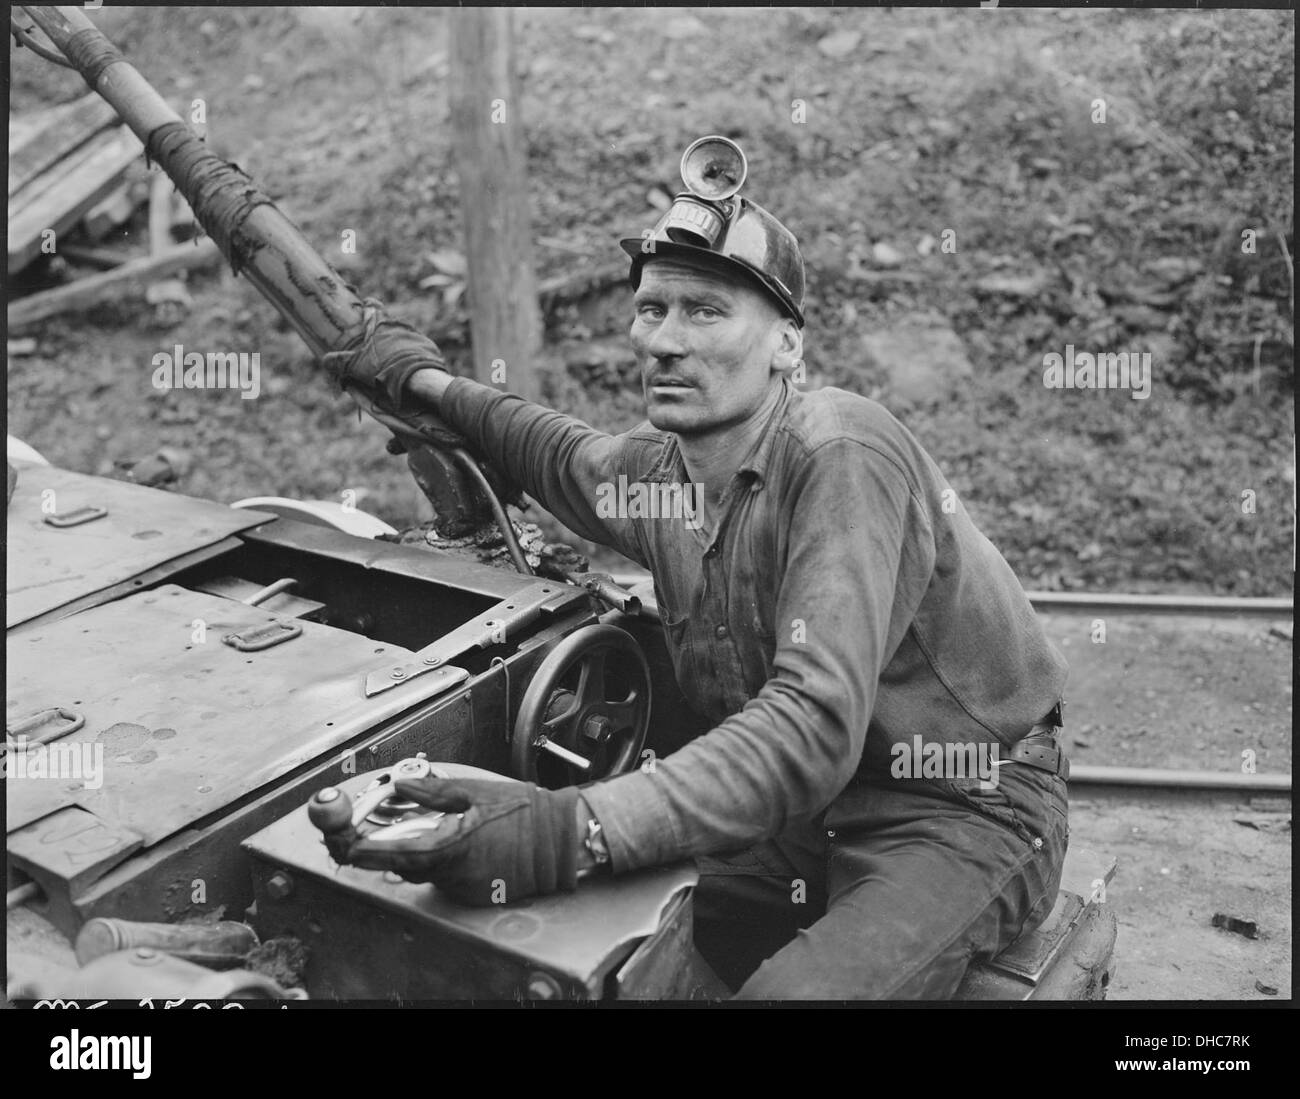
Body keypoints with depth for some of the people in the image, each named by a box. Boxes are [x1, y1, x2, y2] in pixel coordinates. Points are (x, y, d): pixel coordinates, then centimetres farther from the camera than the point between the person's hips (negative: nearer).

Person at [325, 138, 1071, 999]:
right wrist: (433, 385, 28)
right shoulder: (658, 466, 0)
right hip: (807, 803, 7)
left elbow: (814, 724, -35)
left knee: (789, 990, -32)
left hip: (966, 813, -6)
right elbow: (568, 458, 26)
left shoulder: (840, 459, -24)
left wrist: (579, 832, -43)